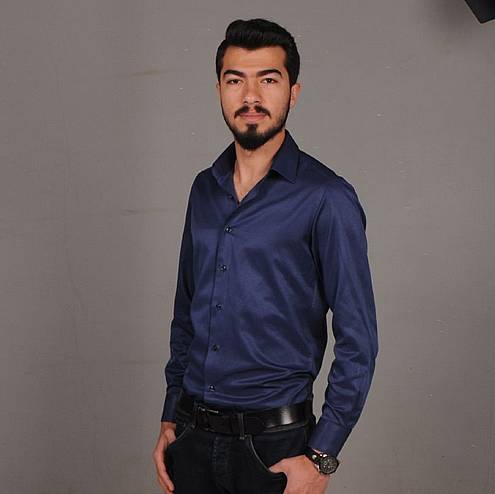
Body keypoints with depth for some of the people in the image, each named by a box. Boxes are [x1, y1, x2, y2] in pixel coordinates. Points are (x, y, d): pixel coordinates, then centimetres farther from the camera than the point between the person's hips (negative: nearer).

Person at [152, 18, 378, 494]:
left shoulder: (326, 197, -11)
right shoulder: (205, 189, 7)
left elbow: (357, 341, -12)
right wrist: (170, 419, 11)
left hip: (273, 444, -5)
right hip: (192, 436, 5)